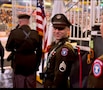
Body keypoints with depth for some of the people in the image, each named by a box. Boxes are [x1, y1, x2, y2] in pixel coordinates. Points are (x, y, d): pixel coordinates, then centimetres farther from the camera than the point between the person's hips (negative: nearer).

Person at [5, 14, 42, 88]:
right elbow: (39, 52, 3)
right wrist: (37, 65, 14)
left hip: (18, 65, -2)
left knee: (19, 85, 11)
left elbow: (8, 48, 1)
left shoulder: (14, 33, -12)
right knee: (31, 85, 15)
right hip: (32, 65, 3)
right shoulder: (36, 34, -4)